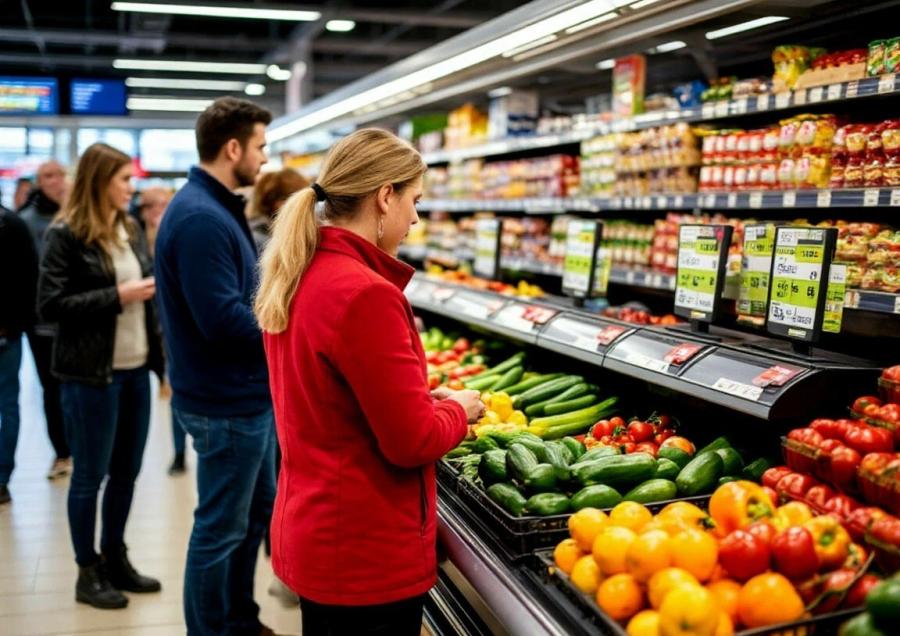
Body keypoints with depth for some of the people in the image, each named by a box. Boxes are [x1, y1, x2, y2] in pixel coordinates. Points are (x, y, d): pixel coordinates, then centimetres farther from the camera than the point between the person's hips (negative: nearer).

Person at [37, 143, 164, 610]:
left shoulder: (131, 230, 11)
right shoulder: (66, 235, -8)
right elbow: (50, 305, -12)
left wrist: (162, 357, 8)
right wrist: (116, 297, -17)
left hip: (135, 370, 6)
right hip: (91, 374, -6)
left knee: (126, 471, 12)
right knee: (90, 475, 5)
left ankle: (115, 558, 27)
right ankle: (87, 571, 19)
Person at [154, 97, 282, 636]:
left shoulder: (218, 209, 10)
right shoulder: (200, 218, -22)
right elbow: (223, 320, -28)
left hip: (249, 392, 11)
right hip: (227, 402, -11)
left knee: (257, 508, 22)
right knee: (221, 528, 5)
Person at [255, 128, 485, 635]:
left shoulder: (297, 277, 4)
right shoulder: (365, 293, -25)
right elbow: (413, 442, -22)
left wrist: (422, 399, 9)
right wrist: (458, 410, -3)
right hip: (366, 552, -8)